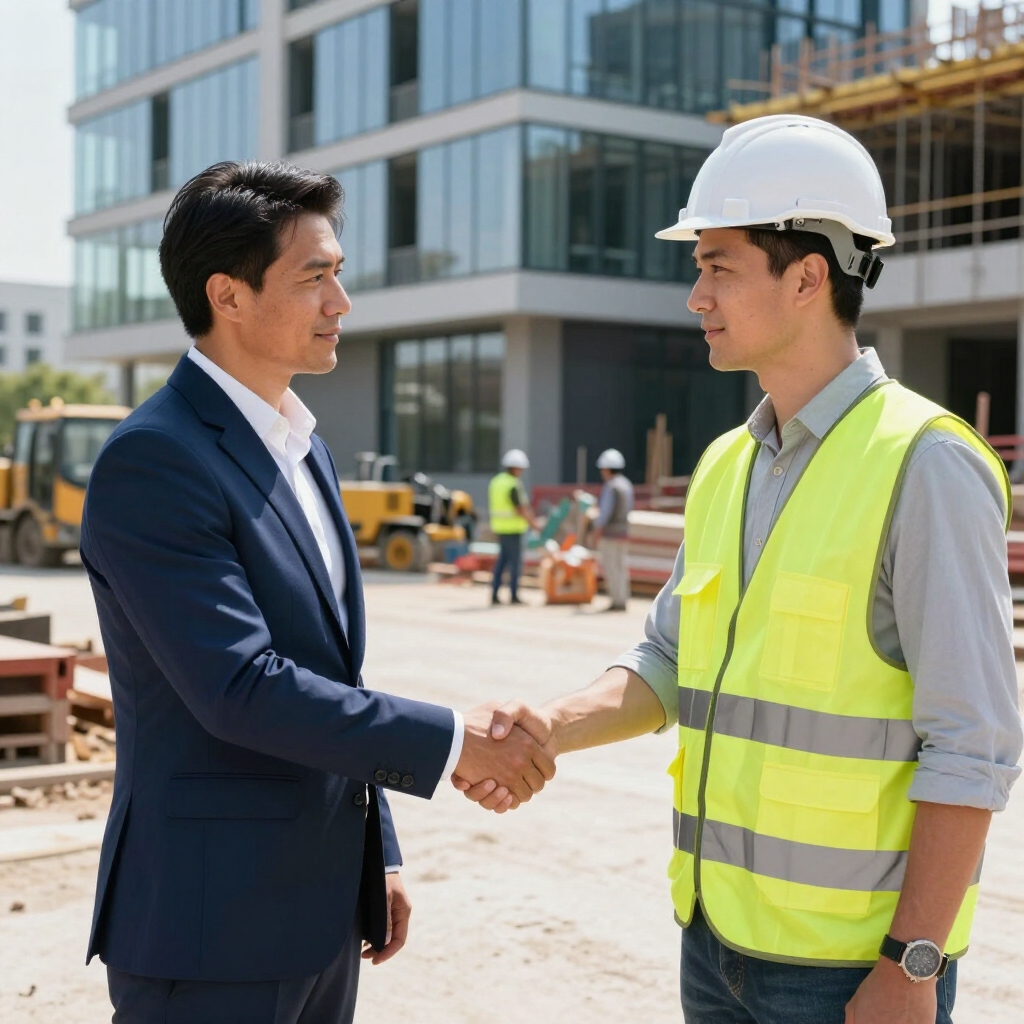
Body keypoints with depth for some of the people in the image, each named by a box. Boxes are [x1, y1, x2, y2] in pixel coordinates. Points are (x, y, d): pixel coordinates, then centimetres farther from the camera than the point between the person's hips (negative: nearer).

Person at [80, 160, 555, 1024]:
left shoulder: (304, 448, 12)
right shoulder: (152, 461, -17)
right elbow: (238, 688, -24)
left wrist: (377, 855, 17)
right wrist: (448, 741, -20)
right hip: (210, 927, -8)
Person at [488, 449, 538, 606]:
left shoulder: (496, 482, 10)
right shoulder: (513, 486, -18)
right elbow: (521, 509, -19)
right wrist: (534, 524, -11)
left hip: (500, 527, 8)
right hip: (513, 529, -8)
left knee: (502, 561, 12)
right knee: (515, 561, 0)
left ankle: (494, 595, 9)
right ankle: (513, 596, 3)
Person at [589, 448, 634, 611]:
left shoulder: (610, 487, -15)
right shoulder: (626, 485, 12)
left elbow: (606, 511, -18)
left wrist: (596, 531, -14)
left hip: (609, 531, -9)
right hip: (623, 531, 9)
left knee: (611, 567, -5)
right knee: (621, 566, 11)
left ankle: (618, 601, -6)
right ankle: (622, 599, 13)